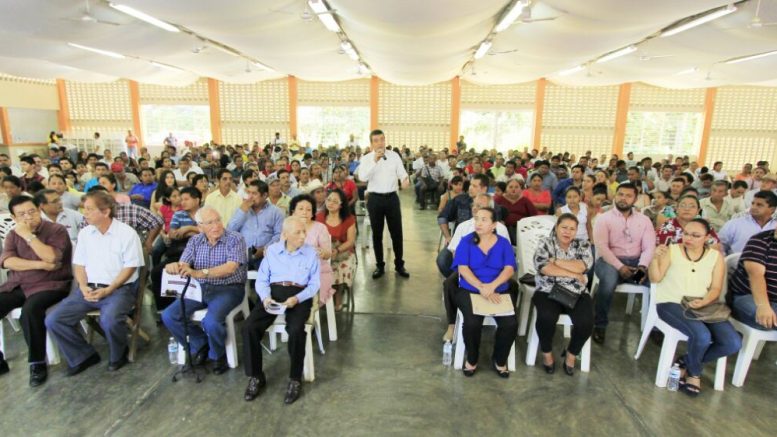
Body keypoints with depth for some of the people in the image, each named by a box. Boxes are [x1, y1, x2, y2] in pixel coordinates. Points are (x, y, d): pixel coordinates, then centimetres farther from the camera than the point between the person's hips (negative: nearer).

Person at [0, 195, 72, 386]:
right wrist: (40, 264, -17)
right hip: (17, 285, 6)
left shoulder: (56, 230, -5)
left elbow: (51, 258, -19)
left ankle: (37, 363, -17)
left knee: (30, 311, -33)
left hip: (50, 284, -6)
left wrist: (29, 235, -17)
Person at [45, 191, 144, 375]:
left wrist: (108, 290, -18)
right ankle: (83, 356, 9)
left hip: (119, 288, -6)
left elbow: (130, 267, -10)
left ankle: (118, 355, -1)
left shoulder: (127, 233, -9)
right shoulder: (84, 233, 9)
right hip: (89, 288, 6)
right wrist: (83, 287, -6)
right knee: (54, 319, -10)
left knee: (109, 320, -32)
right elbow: (79, 264, 12)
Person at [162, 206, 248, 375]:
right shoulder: (194, 241, 7)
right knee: (169, 316, -10)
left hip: (228, 289, -5)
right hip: (199, 288, 6)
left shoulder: (235, 239, -10)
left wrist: (199, 273, -36)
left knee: (211, 321, -29)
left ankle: (218, 355, 4)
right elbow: (183, 264, -3)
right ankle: (200, 345, 11)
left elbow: (231, 267, -23)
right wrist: (174, 266, -30)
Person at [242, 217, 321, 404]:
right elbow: (262, 279, 7)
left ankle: (295, 379, -10)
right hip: (273, 293, 3)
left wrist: (297, 298, -17)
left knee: (296, 330, -31)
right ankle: (255, 376, -2)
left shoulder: (311, 253, 3)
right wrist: (265, 297, -13)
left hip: (299, 296, -2)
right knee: (249, 326, -21)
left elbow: (314, 284, 1)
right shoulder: (272, 250, 9)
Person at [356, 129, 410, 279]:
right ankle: (380, 266, 22)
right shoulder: (366, 158, -1)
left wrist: (405, 179, -25)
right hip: (375, 198, -1)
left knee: (397, 232, 7)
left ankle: (399, 265, 22)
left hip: (392, 197, 1)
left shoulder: (394, 156, 4)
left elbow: (402, 172, -2)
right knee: (377, 234, 9)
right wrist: (374, 160, -23)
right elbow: (362, 177, -17)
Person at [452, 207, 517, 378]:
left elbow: (509, 269, -5)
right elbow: (462, 268, -8)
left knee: (510, 323, -23)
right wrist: (481, 287, -21)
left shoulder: (503, 243, 7)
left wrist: (492, 286, -22)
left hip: (500, 291, 2)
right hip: (469, 290, -1)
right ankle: (471, 359, 2)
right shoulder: (466, 241, 2)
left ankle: (500, 360, 7)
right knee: (472, 322, -28)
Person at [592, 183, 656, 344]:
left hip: (636, 261, 4)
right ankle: (599, 325, -19)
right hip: (610, 261, -4)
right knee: (609, 280, -36)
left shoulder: (644, 220, 12)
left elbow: (650, 246, 2)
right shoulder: (603, 218, 1)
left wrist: (643, 266, -18)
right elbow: (601, 246, -10)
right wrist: (620, 266, -21)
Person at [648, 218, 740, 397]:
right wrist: (655, 258, -26)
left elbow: (716, 288, 3)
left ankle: (685, 362, 9)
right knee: (702, 336, -29)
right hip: (671, 303, -4)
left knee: (733, 343, -15)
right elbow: (655, 279, -9)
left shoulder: (716, 256, 7)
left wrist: (704, 302, -17)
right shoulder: (672, 250, -3)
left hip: (702, 306, 5)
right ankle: (694, 372, 4)